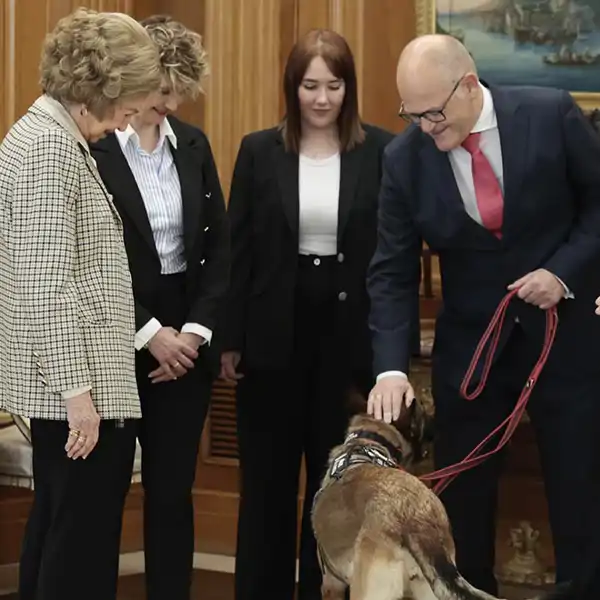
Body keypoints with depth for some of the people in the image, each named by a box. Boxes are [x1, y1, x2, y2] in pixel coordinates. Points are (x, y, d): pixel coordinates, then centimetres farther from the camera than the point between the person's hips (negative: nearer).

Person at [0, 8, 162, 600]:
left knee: (55, 526, 15)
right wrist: (77, 389, -22)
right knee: (84, 547, -5)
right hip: (79, 386, -11)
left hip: (64, 384, 11)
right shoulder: (51, 147, -17)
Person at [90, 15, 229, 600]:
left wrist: (197, 329, -4)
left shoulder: (192, 144, 6)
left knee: (173, 486, 8)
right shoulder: (90, 147, -11)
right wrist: (149, 333, -13)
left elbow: (218, 244, 8)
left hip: (186, 339, 4)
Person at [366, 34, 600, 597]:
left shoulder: (551, 114, -14)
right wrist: (391, 368, -18)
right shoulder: (404, 157, -9)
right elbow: (392, 273, -7)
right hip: (469, 346, 2)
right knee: (463, 503, 7)